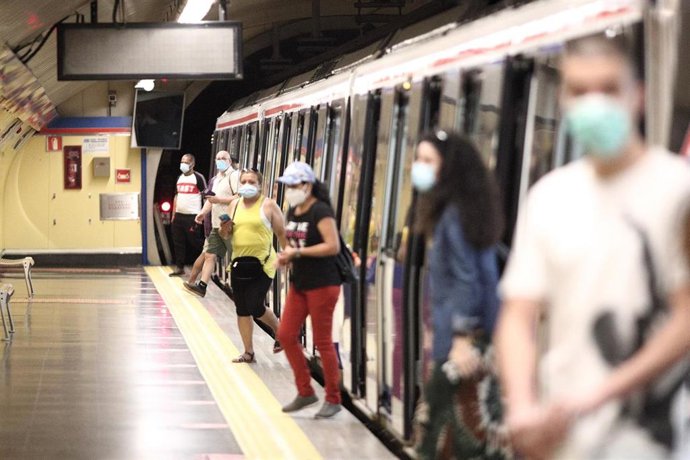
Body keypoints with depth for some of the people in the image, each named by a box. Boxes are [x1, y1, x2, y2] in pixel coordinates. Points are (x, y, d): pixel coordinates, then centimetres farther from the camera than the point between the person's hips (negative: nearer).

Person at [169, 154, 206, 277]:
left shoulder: (198, 178, -7)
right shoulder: (179, 178, 14)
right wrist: (173, 214, 14)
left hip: (192, 216, -7)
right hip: (179, 215, 7)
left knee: (195, 242, -2)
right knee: (178, 243, 7)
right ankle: (179, 267, 13)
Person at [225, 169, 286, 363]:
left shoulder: (268, 205, -4)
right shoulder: (234, 205, 11)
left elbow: (281, 233, -2)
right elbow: (226, 235, 19)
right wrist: (225, 229, -4)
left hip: (262, 264, -6)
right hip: (239, 263, 6)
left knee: (255, 307, -11)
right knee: (242, 310, 7)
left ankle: (279, 331, 18)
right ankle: (248, 352, 17)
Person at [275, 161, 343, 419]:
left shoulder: (320, 211, -15)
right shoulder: (293, 211, 10)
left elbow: (333, 246, -24)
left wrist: (297, 252, -22)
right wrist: (286, 256, 1)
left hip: (322, 284, -9)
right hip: (299, 283, 9)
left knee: (323, 342, -2)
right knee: (286, 335, 6)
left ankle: (333, 400, 10)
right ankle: (305, 392, 18)